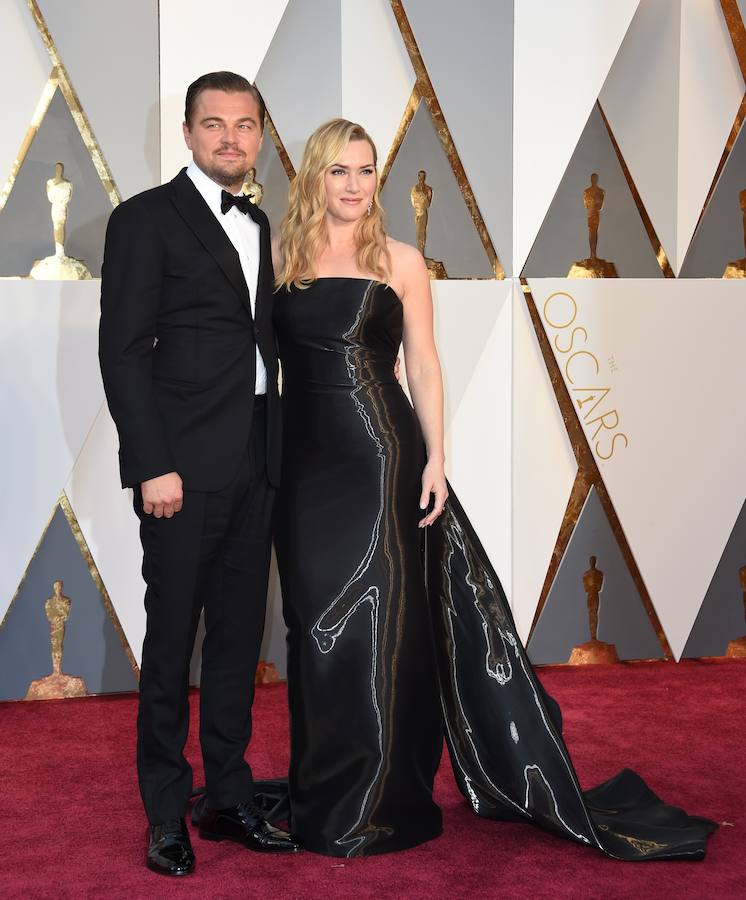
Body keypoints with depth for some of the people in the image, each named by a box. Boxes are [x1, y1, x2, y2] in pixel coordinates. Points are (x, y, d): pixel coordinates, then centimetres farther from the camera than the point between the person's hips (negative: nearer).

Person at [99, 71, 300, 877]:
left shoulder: (260, 227, 16)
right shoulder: (146, 219, -4)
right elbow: (123, 351, -9)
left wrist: (278, 452, 9)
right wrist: (153, 466, -16)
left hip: (255, 467, 6)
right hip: (185, 468, -6)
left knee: (239, 636, 12)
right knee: (172, 641, 1)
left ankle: (230, 799, 23)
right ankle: (166, 816, 12)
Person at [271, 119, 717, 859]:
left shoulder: (400, 261, 2)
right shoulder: (281, 256, 7)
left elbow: (424, 367, 2)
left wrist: (434, 459, -7)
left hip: (381, 456, -2)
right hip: (304, 459, 2)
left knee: (375, 618, -1)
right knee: (316, 622, 7)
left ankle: (378, 799, 11)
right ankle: (324, 790, 21)